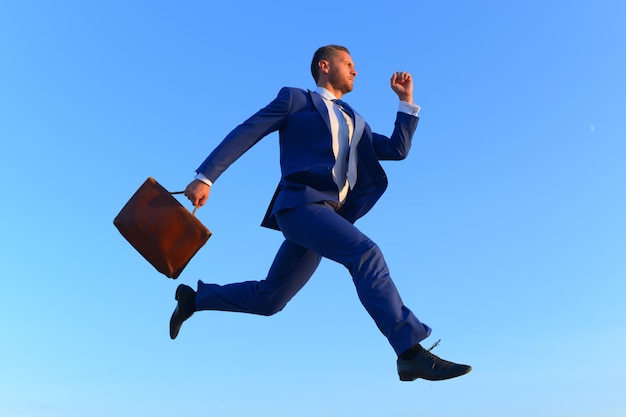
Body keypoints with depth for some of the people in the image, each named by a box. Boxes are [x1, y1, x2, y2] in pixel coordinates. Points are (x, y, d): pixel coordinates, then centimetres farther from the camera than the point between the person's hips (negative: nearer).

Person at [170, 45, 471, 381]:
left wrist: (406, 100, 19)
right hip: (302, 203, -7)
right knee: (366, 253, -27)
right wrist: (205, 176, -5)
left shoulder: (355, 123, 30)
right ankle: (411, 352, -27)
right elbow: (245, 133, 5)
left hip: (328, 214, 7)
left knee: (268, 299, 10)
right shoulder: (296, 99, 11)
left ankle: (194, 297, 29)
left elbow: (397, 149, 22)